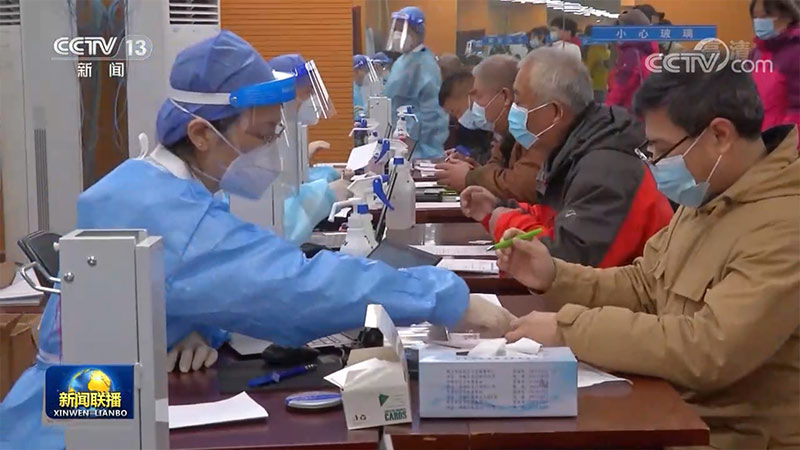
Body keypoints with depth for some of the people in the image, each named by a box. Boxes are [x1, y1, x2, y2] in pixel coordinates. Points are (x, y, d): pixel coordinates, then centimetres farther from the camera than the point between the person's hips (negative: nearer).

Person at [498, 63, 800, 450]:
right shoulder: (709, 197, 6)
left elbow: (709, 350, -32)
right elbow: (643, 287, 14)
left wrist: (568, 328, -26)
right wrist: (554, 277, -2)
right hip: (679, 412, 8)